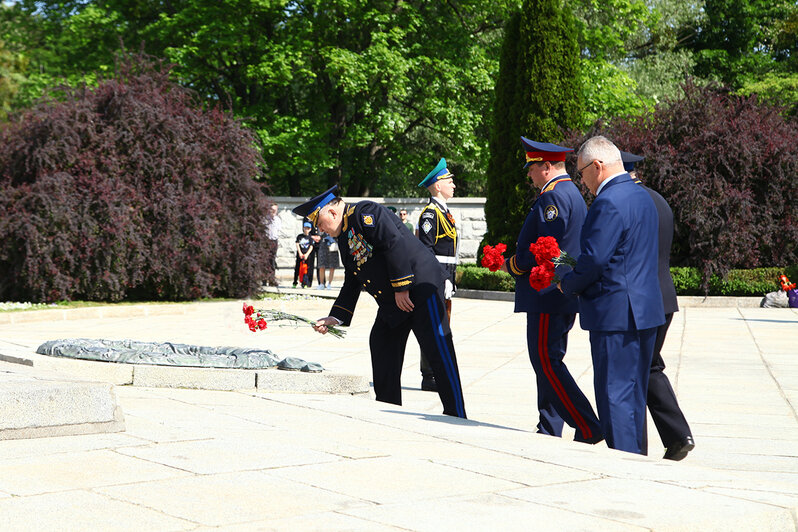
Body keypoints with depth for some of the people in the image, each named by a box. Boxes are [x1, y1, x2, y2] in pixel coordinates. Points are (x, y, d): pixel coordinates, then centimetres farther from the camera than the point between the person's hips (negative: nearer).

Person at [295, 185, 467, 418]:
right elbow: (351, 283, 19)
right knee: (381, 348, 9)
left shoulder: (364, 213, -12)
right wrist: (335, 318, 12)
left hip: (420, 285, -10)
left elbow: (395, 244, -22)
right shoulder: (344, 237, 16)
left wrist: (401, 288, -21)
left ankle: (456, 415, -6)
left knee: (439, 352, -8)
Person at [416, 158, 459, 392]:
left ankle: (438, 374, 18)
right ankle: (429, 379, -3)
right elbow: (426, 249, -18)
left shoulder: (443, 211, 18)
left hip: (444, 277, 10)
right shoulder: (430, 213, -12)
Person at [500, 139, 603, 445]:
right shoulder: (572, 194, 18)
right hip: (565, 296, 11)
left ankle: (587, 429, -12)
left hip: (548, 296, -11)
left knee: (547, 363, -9)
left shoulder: (553, 197, -15)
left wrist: (512, 266, -7)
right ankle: (550, 432, 18)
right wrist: (518, 262, 18)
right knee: (549, 362, 14)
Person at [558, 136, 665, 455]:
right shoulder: (642, 196, 14)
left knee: (615, 396, -5)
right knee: (634, 396, 15)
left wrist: (568, 285, -2)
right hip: (646, 310, 10)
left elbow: (594, 259, -21)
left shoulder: (609, 202, -17)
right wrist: (575, 278, 16)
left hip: (616, 314, -10)